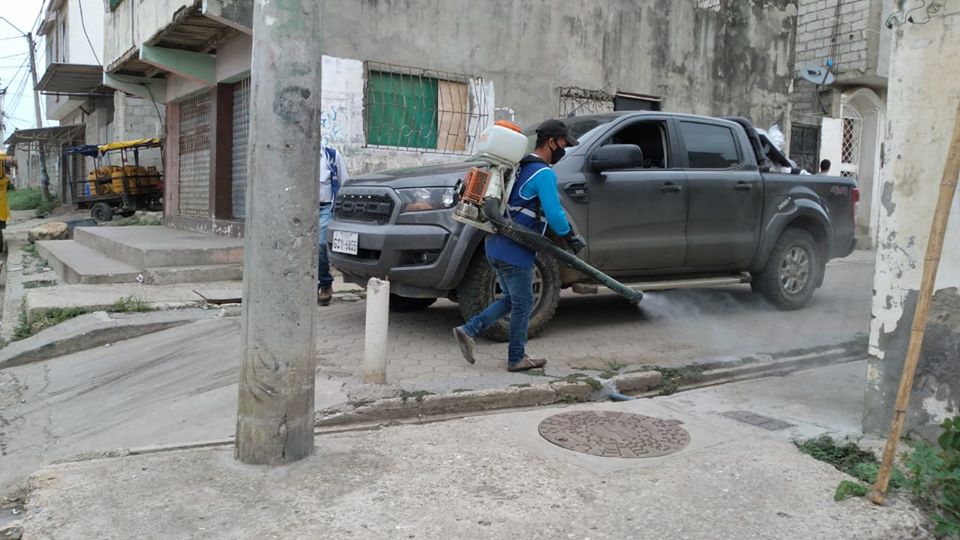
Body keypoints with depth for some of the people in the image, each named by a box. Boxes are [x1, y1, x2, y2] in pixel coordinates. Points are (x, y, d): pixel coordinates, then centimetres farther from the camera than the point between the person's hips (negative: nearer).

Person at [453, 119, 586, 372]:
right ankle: (516, 358, 18)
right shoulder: (544, 173, -14)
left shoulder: (521, 167, 16)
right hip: (515, 252, -9)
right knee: (523, 305, 6)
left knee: (511, 300, 20)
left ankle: (469, 331, 12)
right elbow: (554, 215, -18)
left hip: (497, 246, 9)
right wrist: (570, 237, -1)